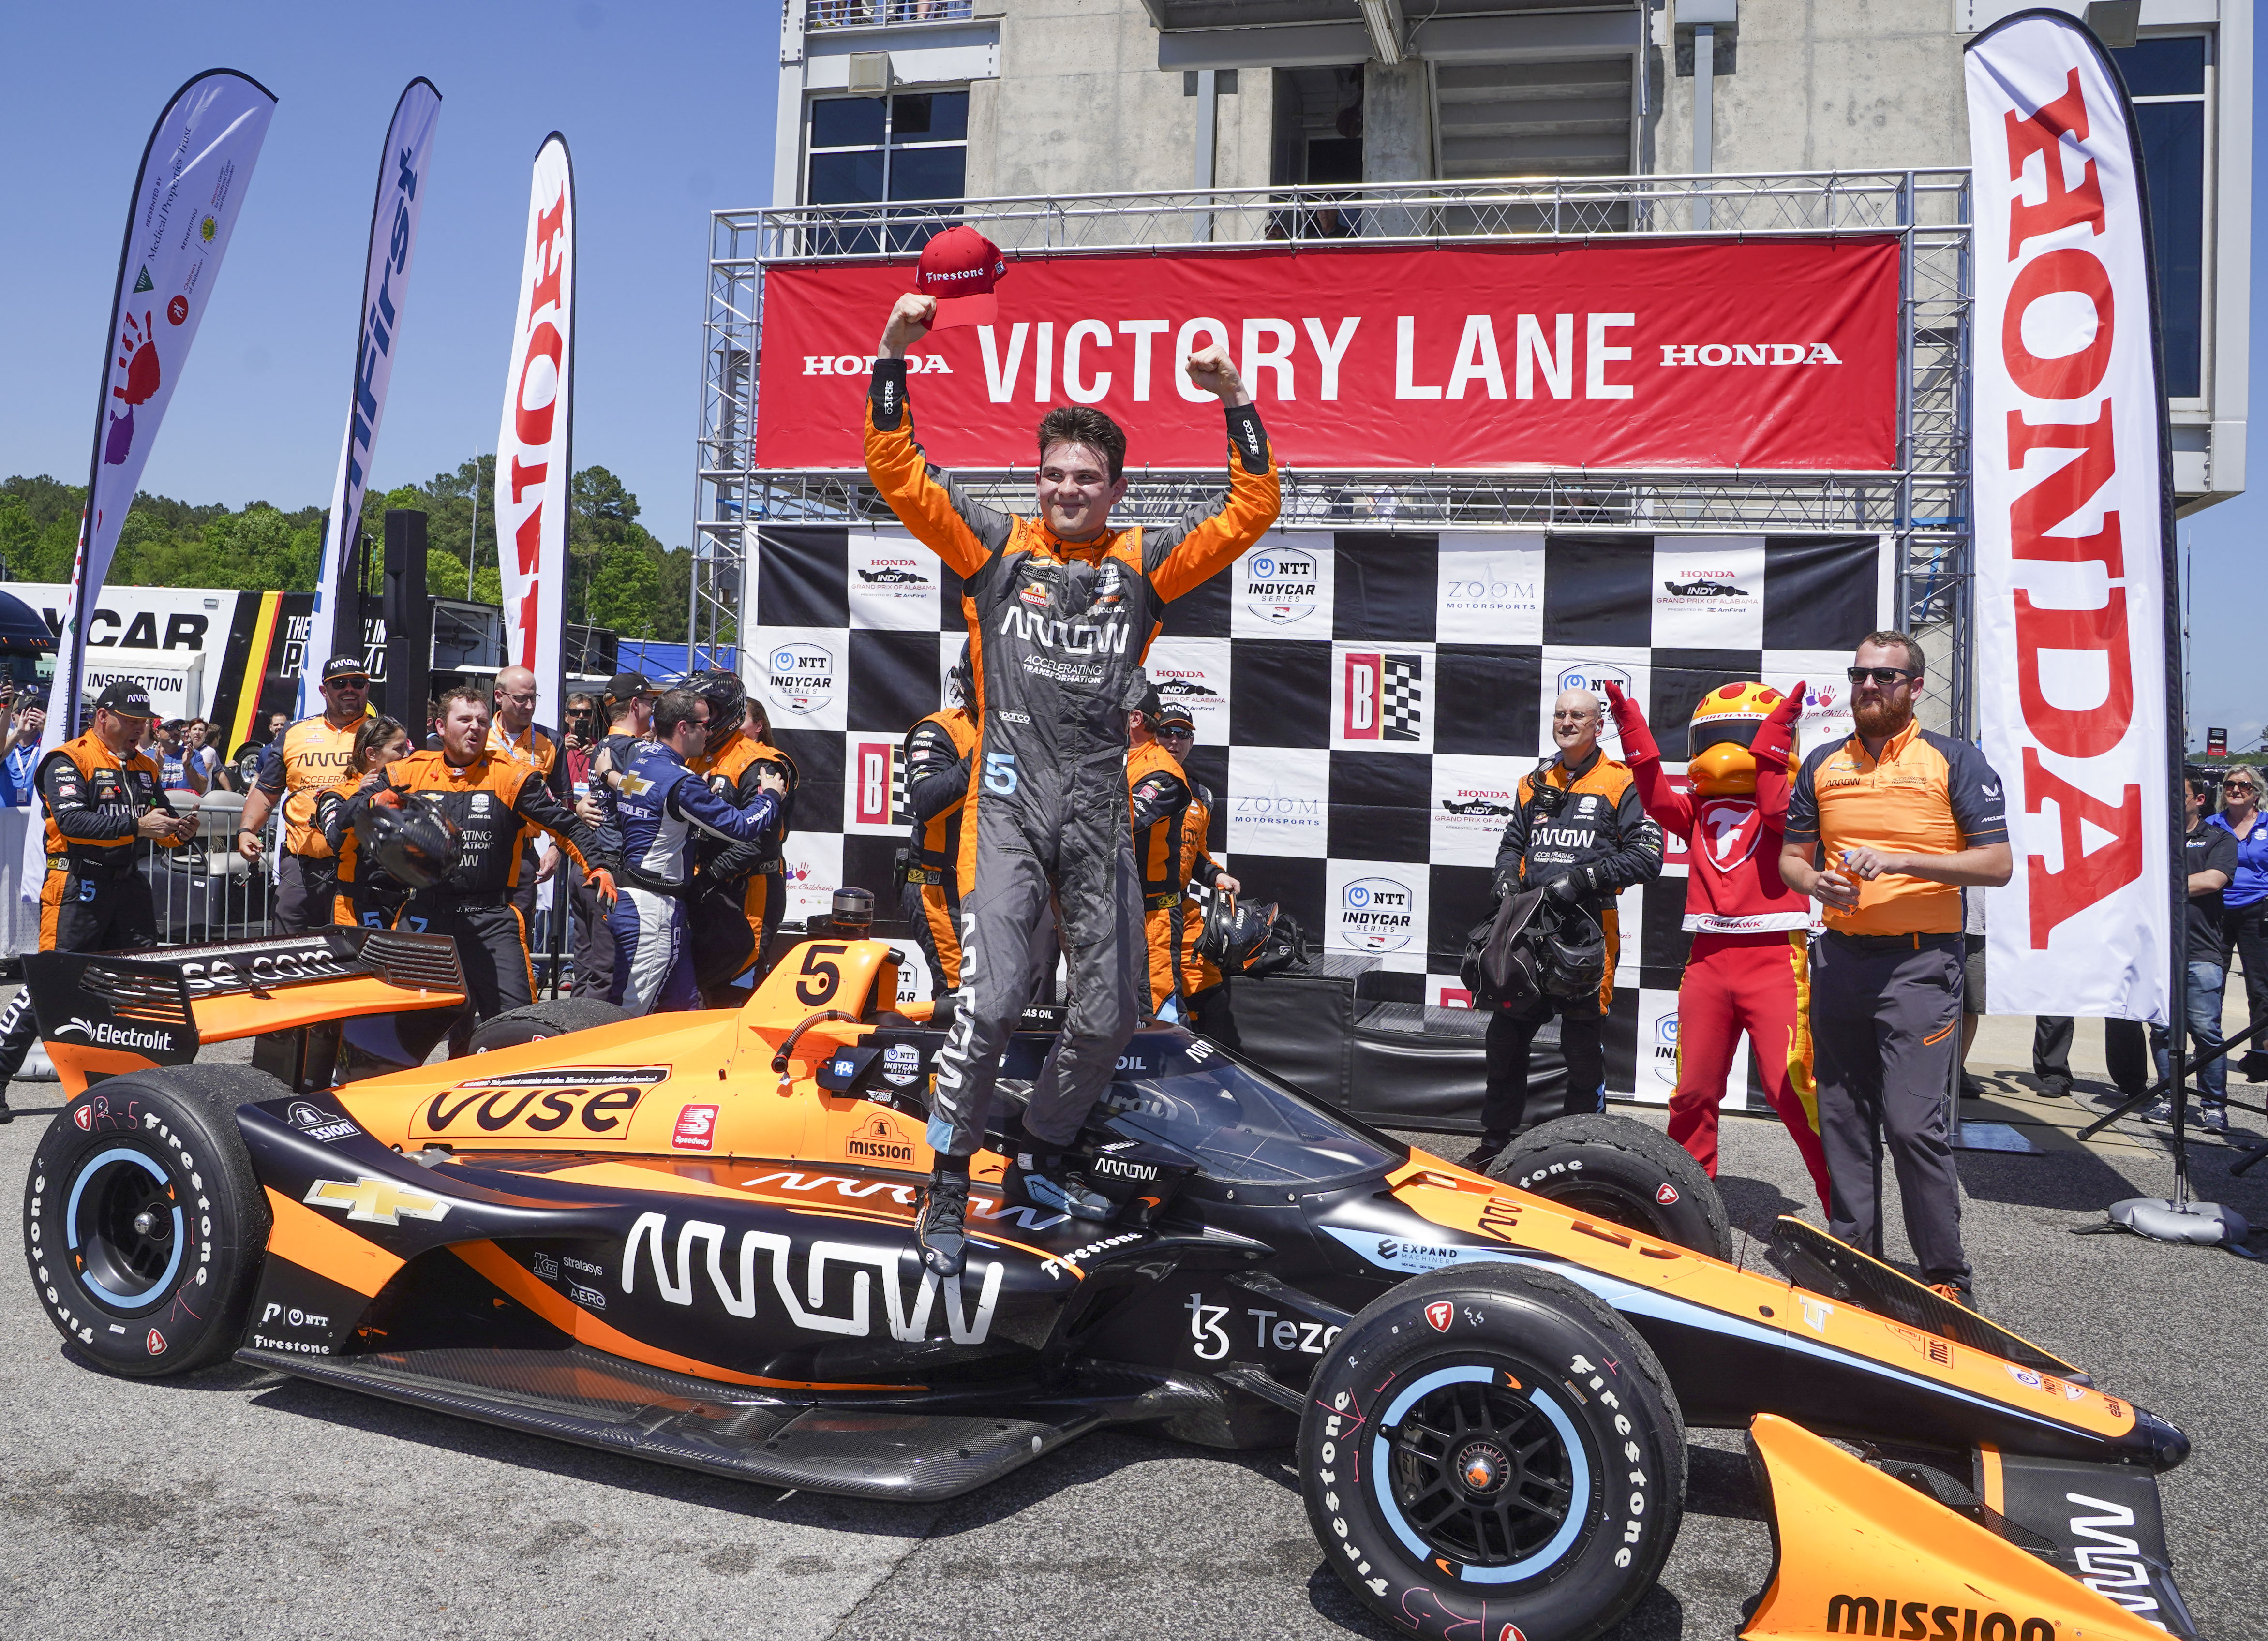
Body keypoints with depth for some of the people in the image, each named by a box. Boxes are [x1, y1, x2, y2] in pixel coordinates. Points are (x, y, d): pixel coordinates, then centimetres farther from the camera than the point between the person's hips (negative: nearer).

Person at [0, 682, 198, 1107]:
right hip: (77, 885, -7)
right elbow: (72, 821, -20)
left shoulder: (144, 767, 17)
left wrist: (177, 831, -4)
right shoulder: (68, 760, -6)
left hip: (129, 883, 7)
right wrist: (136, 825, -25)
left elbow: (161, 823, 19)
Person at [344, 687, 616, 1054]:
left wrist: (599, 865, -11)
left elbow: (566, 824, 2)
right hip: (424, 914, 2)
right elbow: (351, 811, 15)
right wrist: (375, 803, -8)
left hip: (492, 918, -2)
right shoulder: (410, 771, 9)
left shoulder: (511, 775, 3)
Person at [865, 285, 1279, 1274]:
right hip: (1011, 802, -3)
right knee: (990, 1000, -15)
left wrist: (1237, 404, -1)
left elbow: (1251, 514, 8)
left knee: (1109, 1015, 8)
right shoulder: (997, 545, 7)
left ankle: (1037, 1163, 28)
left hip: (1100, 812, 3)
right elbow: (898, 475, 3)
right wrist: (893, 358, -6)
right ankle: (948, 1188, 1)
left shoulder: (1143, 563, 11)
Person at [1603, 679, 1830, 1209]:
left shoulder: (1785, 797, 4)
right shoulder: (1698, 808, 15)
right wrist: (1633, 732, -11)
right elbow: (1658, 800, -3)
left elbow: (1778, 813, -18)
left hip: (1774, 960, -4)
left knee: (1793, 1090, -10)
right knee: (1693, 1092, 10)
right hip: (1708, 962, 5)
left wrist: (1772, 744, -18)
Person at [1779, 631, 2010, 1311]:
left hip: (1920, 962, -5)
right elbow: (1792, 855, 19)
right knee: (1842, 1121, 8)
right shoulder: (1822, 764, 14)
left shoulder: (1955, 761, 1)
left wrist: (1902, 860, -16)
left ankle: (1948, 1280, 1)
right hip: (1840, 958, 5)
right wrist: (1816, 884, -4)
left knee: (1915, 1125, -11)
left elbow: (1996, 864, -4)